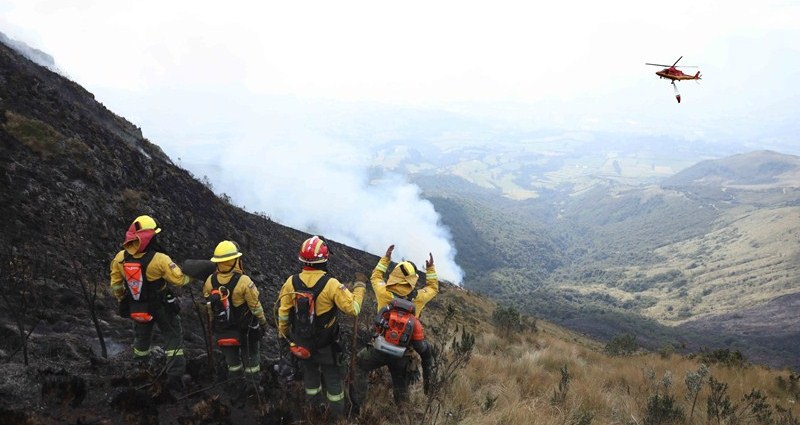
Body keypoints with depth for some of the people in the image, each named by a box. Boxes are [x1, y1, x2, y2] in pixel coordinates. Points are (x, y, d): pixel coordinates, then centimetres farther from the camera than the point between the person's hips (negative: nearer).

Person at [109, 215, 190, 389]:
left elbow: (115, 286, 0)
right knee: (173, 336, 12)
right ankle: (175, 374, 7)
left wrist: (122, 300, 19)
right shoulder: (159, 259, -28)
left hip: (136, 308, 4)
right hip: (161, 307, -4)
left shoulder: (120, 258, -13)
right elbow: (180, 279, -20)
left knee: (141, 336, 26)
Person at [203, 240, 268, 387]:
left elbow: (209, 308, -1)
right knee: (250, 357, 18)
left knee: (232, 359, 22)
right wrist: (263, 323, -1)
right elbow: (255, 307, -18)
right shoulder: (243, 281, -28)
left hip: (223, 330, 4)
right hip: (246, 330, -3)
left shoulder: (210, 281, -15)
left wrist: (214, 325, 15)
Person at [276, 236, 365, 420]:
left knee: (310, 373, 25)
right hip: (326, 344, -3)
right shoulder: (331, 284, -26)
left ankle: (315, 408, 44)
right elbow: (353, 308, -22)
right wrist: (359, 288, -4)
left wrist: (283, 333, 14)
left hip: (301, 342, 3)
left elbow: (283, 313, -5)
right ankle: (337, 413, 32)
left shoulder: (291, 282, -16)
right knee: (332, 377, 17)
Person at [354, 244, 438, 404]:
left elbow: (375, 277, 8)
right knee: (400, 385, 21)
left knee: (361, 366, 24)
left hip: (380, 349, -1)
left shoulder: (384, 293, -15)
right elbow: (433, 288, 10)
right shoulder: (417, 297, -12)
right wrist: (430, 268, 15)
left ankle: (357, 402, 24)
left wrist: (386, 258, 12)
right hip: (402, 354, 1)